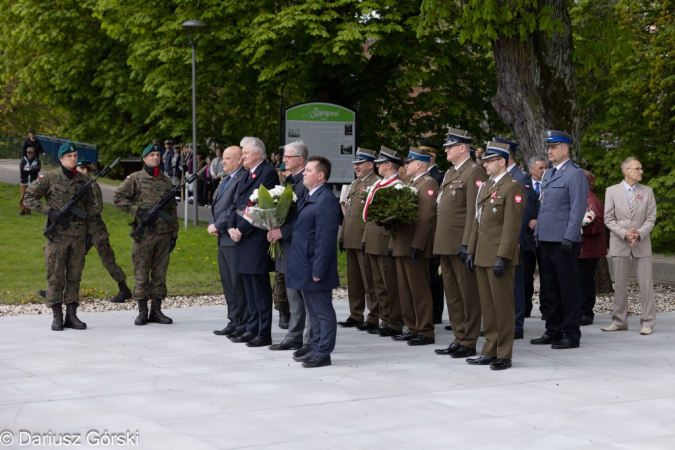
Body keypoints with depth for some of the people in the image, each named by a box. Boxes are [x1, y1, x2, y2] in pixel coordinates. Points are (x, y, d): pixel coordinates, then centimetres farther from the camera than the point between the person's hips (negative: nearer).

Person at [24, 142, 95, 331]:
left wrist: (90, 233, 7)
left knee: (75, 275, 5)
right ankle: (57, 317, 4)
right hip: (57, 234, -3)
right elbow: (29, 198, -2)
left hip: (78, 235, 3)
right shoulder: (49, 178, -3)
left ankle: (72, 316, 11)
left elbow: (90, 209, 13)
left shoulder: (83, 180, 8)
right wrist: (50, 211, -13)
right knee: (55, 276, -1)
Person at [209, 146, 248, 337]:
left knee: (238, 283, -5)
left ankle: (243, 325, 2)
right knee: (228, 283, 13)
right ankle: (234, 322, 20)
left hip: (234, 239, -10)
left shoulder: (243, 179, -13)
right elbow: (216, 206, 20)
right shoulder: (225, 180, 19)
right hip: (223, 239, 10)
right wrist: (212, 224, 2)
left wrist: (217, 226, -14)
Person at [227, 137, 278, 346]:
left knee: (260, 287, -5)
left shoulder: (268, 173, -11)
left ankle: (264, 333, -1)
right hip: (241, 238, 9)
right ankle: (252, 329, 20)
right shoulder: (247, 175, 19)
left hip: (257, 238, -9)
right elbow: (236, 203, 18)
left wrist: (241, 230, -15)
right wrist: (231, 227, 2)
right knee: (249, 287, 13)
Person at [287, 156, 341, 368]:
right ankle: (316, 349, 25)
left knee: (323, 312, 0)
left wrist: (318, 270, -22)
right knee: (314, 312, 16)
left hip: (315, 267, -10)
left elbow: (325, 238, -21)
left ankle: (323, 354, 6)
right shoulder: (310, 197, 14)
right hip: (305, 268, 10)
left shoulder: (326, 200, -18)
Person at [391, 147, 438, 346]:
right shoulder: (413, 184, 21)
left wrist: (417, 246, -24)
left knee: (419, 290, -6)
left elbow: (426, 218, -20)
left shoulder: (428, 183, -12)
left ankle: (426, 333, -1)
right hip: (402, 245, 10)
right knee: (405, 290, 13)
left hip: (414, 246, -10)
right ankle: (413, 329, 20)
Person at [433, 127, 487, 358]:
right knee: (452, 294, 13)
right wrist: (439, 241, 17)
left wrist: (466, 244, -21)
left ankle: (469, 343, 4)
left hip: (461, 245, -9)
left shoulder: (474, 172, -11)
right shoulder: (450, 173, 18)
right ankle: (459, 339, 20)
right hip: (445, 244, 10)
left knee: (468, 295, -1)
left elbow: (473, 211, -17)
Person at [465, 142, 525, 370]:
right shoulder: (485, 187, 18)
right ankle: (490, 351, 18)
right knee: (487, 306, 11)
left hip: (500, 257, -8)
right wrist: (471, 250, 14)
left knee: (503, 307, -2)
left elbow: (512, 225, -15)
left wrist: (502, 256, -20)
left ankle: (504, 355, 3)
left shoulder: (513, 188, -9)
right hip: (482, 256, 8)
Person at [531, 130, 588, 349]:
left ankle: (571, 335, 4)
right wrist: (538, 232, 16)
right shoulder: (548, 174, 17)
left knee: (568, 288, -2)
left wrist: (569, 238, -19)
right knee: (551, 288, 12)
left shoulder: (575, 174, -8)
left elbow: (578, 209, -14)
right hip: (547, 240, 8)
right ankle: (553, 331, 20)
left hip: (564, 241, -8)